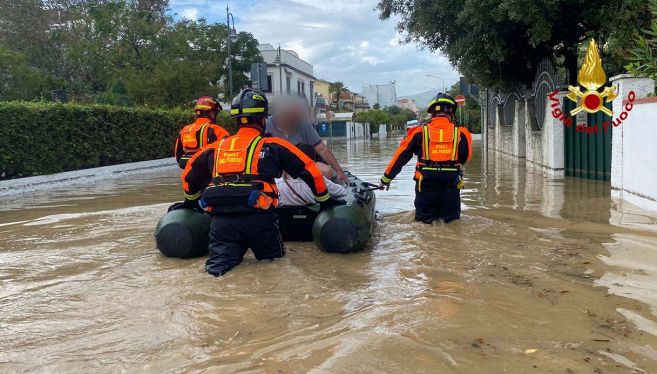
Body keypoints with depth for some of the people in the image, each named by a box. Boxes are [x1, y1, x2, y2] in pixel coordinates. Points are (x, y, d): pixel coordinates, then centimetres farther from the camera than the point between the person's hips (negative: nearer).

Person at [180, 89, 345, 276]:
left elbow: (189, 175, 33)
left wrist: (190, 201, 52)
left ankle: (220, 262, -27)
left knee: (219, 263, 5)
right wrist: (325, 201, 24)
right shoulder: (272, 145, 10)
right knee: (274, 257, 16)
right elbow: (309, 171, 11)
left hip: (221, 219, 2)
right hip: (259, 218, -2)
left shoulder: (216, 148, 20)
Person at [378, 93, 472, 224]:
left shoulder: (419, 133, -1)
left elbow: (400, 157, 3)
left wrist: (386, 178, 12)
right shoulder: (461, 133, -1)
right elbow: (465, 158, 13)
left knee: (424, 220, 13)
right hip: (451, 186, 0)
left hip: (425, 184, 0)